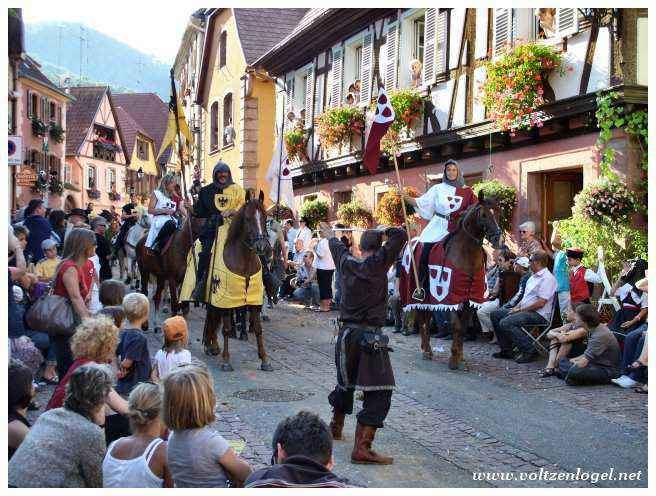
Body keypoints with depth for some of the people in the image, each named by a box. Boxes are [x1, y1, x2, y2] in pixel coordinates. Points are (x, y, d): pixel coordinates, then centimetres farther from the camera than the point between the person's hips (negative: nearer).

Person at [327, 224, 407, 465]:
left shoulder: (347, 263, 6)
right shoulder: (378, 263, -10)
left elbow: (337, 247, 28)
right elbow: (401, 235, -12)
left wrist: (329, 235, 49)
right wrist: (383, 232, 8)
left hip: (346, 333, 7)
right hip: (370, 336, -7)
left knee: (346, 382, 26)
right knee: (379, 392, -5)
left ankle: (335, 427, 46)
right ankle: (362, 448, -11)